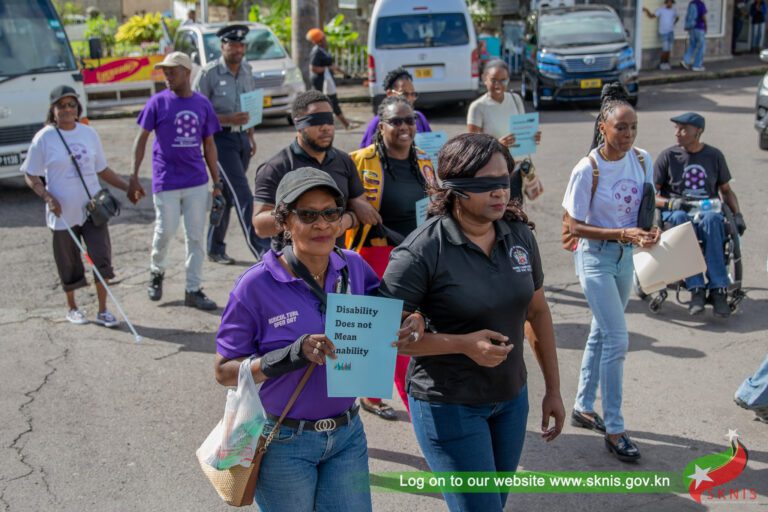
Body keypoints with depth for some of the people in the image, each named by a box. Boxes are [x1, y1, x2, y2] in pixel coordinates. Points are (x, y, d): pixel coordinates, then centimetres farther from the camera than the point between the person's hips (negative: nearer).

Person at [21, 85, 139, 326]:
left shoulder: (89, 133, 5)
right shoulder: (44, 138, -6)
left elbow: (102, 169, 14)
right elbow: (30, 175, -2)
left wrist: (127, 187, 8)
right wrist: (47, 197, -17)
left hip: (93, 209, 3)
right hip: (63, 213, -3)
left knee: (102, 259, -4)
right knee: (69, 265, 9)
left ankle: (103, 311, 8)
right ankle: (72, 308, 30)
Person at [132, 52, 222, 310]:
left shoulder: (202, 104, 5)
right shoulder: (158, 102, -3)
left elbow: (209, 144, 10)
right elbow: (142, 138, 0)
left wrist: (217, 182, 9)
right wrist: (134, 175, -6)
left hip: (197, 182, 3)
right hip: (166, 180, -3)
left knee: (196, 235, 5)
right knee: (166, 231, 1)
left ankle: (193, 290, 14)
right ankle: (157, 272, 30)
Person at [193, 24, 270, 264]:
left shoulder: (247, 69, 9)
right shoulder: (209, 73, -11)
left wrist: (251, 137, 18)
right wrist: (229, 119, -22)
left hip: (242, 138, 6)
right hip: (221, 138, -6)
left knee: (226, 195, 13)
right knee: (242, 196, -12)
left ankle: (215, 248, 24)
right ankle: (261, 250, -11)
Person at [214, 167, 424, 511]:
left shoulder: (354, 267, -5)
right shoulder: (256, 285, -16)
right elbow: (225, 372, -12)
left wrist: (413, 321, -13)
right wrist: (293, 355, -27)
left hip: (347, 435, 4)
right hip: (284, 442, -3)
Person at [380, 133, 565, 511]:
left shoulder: (519, 235, -3)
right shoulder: (422, 251, -21)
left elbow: (537, 311, 9)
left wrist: (553, 388, 10)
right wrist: (464, 344, -26)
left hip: (512, 399, 6)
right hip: (448, 405, -6)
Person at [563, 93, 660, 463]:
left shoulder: (642, 160, -3)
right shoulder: (586, 170, -19)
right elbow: (576, 227, -15)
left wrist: (650, 230, -10)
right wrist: (623, 233, -25)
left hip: (625, 257, 6)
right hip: (595, 258, -6)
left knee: (601, 335, 17)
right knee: (617, 341, -9)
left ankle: (583, 408, 32)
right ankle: (614, 429, 2)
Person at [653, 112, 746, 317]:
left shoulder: (714, 156, 14)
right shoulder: (668, 156, 7)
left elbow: (726, 190, 22)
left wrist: (737, 214, 6)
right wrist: (669, 203, -15)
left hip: (707, 210, 1)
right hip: (675, 212, -1)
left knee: (711, 219, -37)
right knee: (680, 219, -39)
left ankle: (718, 289, -42)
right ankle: (696, 289, -44)